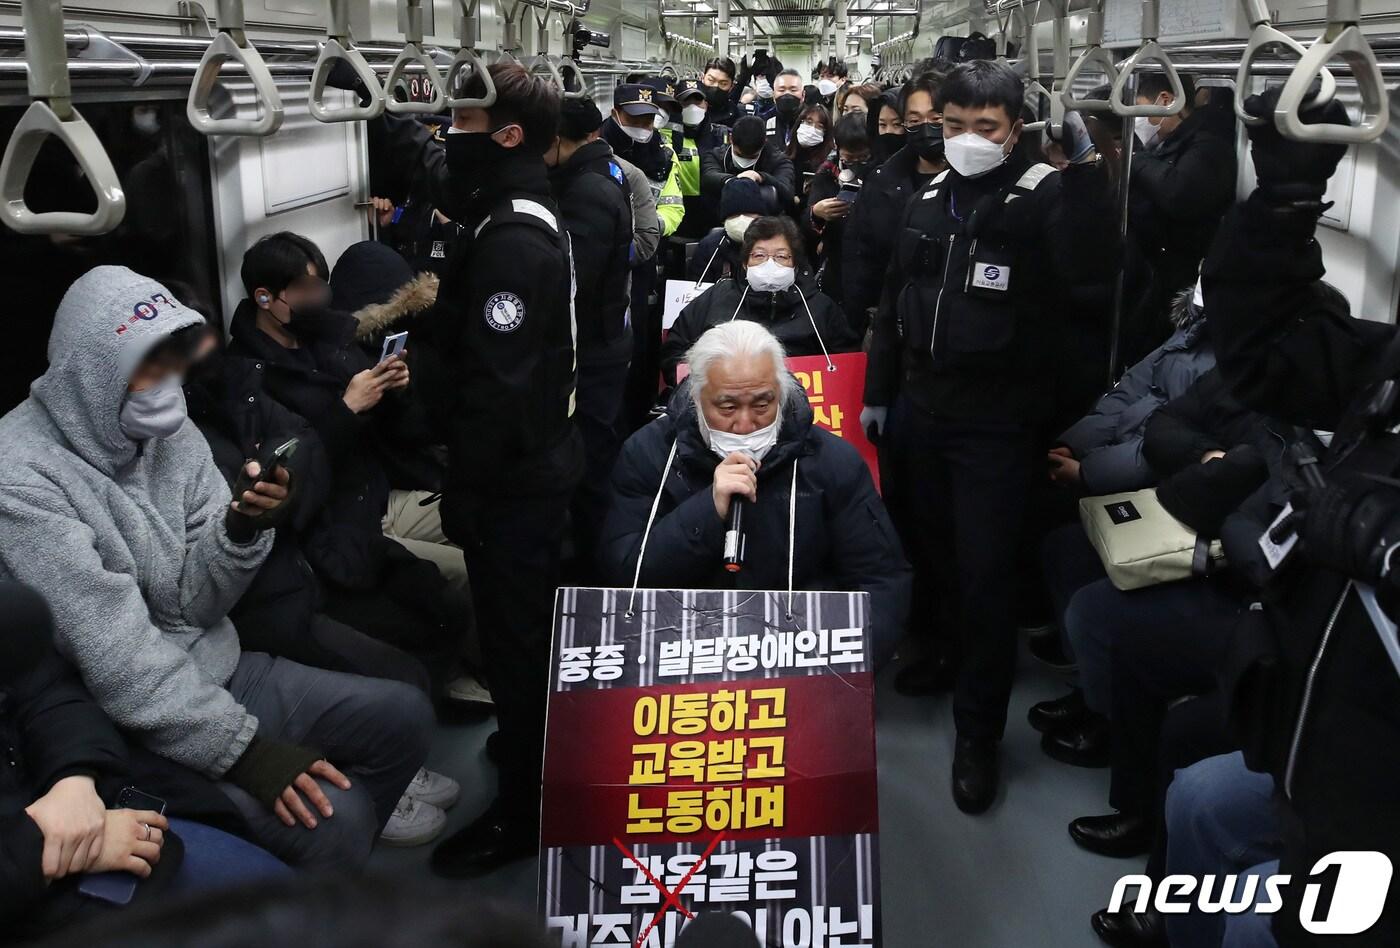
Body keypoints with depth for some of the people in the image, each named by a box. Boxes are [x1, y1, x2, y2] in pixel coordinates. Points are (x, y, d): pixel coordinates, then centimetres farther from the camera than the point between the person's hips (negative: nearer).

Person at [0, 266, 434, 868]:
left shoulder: (169, 432, 0)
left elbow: (196, 604, -1)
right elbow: (116, 657, -24)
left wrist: (242, 529, -21)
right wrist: (244, 748, -26)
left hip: (215, 669, 7)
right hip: (127, 723, -7)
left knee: (404, 716, 2)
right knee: (330, 816, -23)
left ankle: (335, 856, 21)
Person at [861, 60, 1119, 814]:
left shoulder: (1042, 196, -9)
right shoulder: (928, 201, 8)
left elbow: (1089, 264, -29)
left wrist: (1083, 165, -35)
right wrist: (878, 392, 15)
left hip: (995, 420, -5)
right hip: (919, 409, 6)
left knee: (986, 571, -1)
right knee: (931, 548, 18)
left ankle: (978, 729, 14)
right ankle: (950, 648, 44)